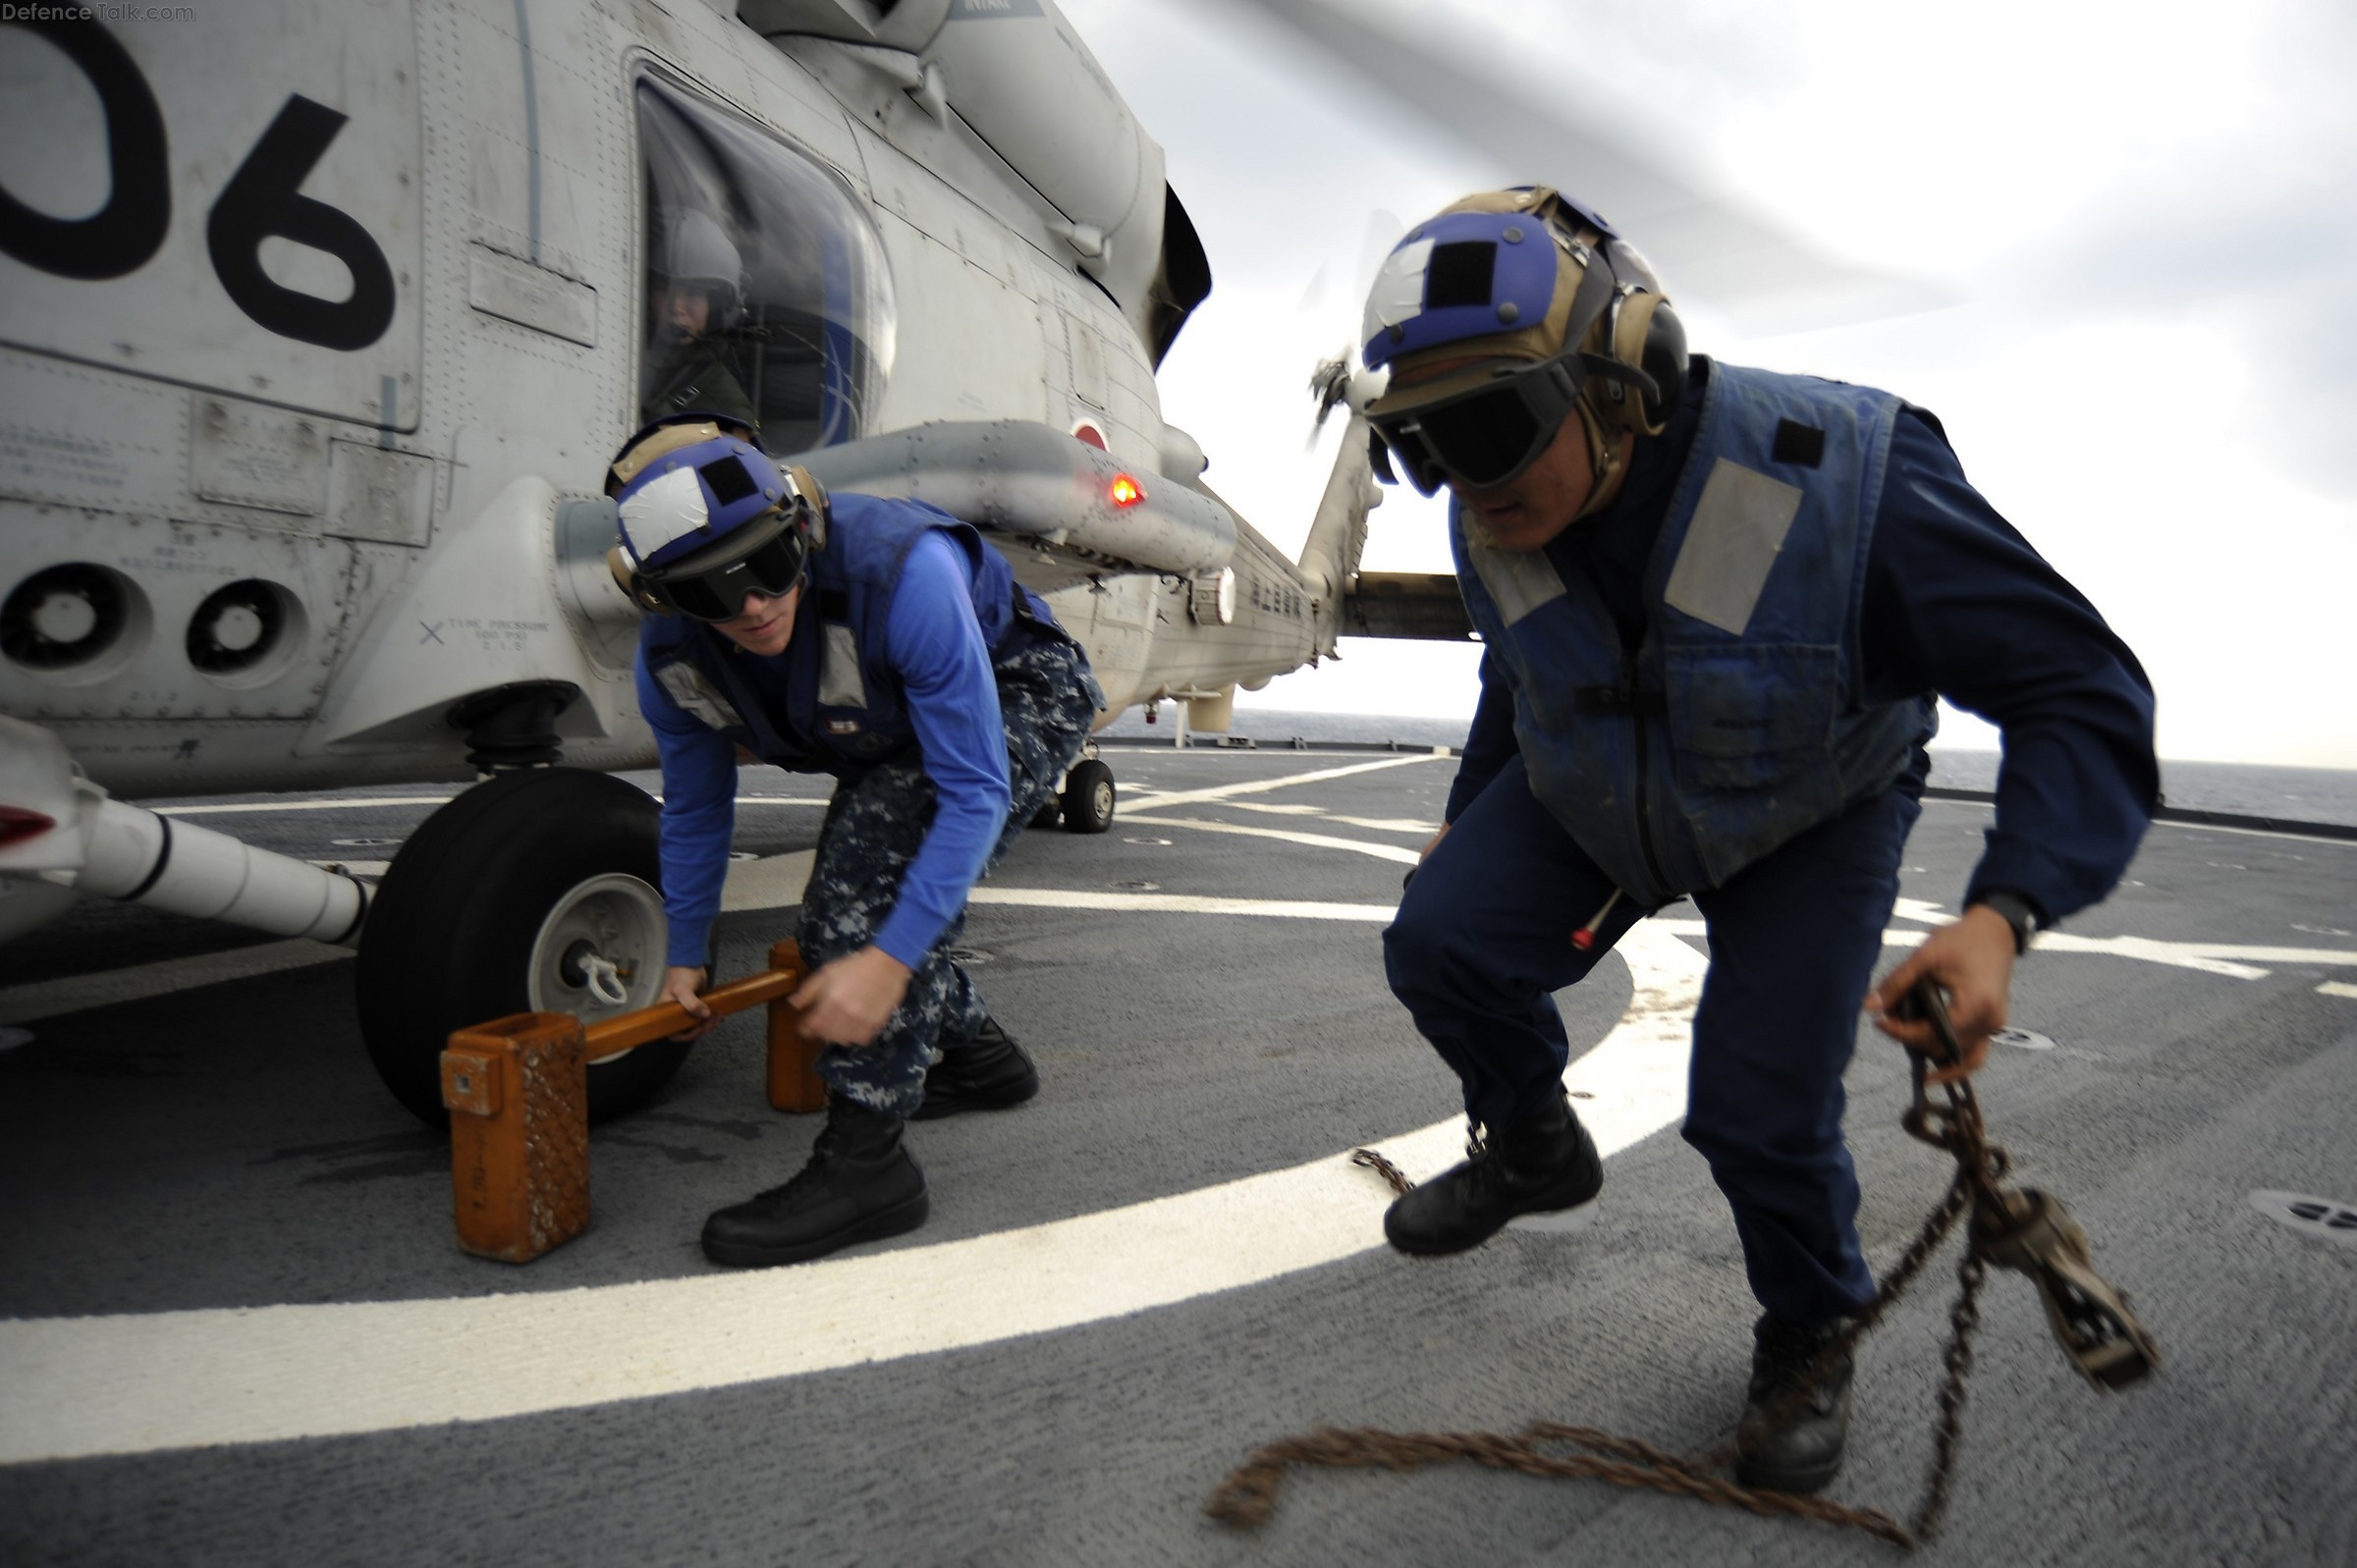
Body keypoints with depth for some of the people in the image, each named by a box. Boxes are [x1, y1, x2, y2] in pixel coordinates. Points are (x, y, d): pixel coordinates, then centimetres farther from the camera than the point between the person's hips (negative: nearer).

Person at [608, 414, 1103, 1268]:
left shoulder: (904, 575, -41)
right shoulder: (671, 658, -20)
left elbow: (974, 791, -37)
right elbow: (695, 811, 0)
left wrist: (890, 960, -41)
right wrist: (686, 956, 8)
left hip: (1023, 699, -7)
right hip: (893, 736, 7)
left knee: (883, 848, -29)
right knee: (847, 922, 8)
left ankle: (866, 1157, -23)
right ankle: (977, 1057, 33)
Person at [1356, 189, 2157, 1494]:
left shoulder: (1842, 482, -36)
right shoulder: (1495, 523, -19)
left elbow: (2083, 691, -29)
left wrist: (2003, 912, -44)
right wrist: (1467, 819, 15)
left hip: (1806, 820, -3)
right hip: (1587, 796, 4)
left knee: (1759, 1108, -11)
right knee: (1441, 945, -14)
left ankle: (1812, 1335, 22)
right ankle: (1536, 1153, 16)